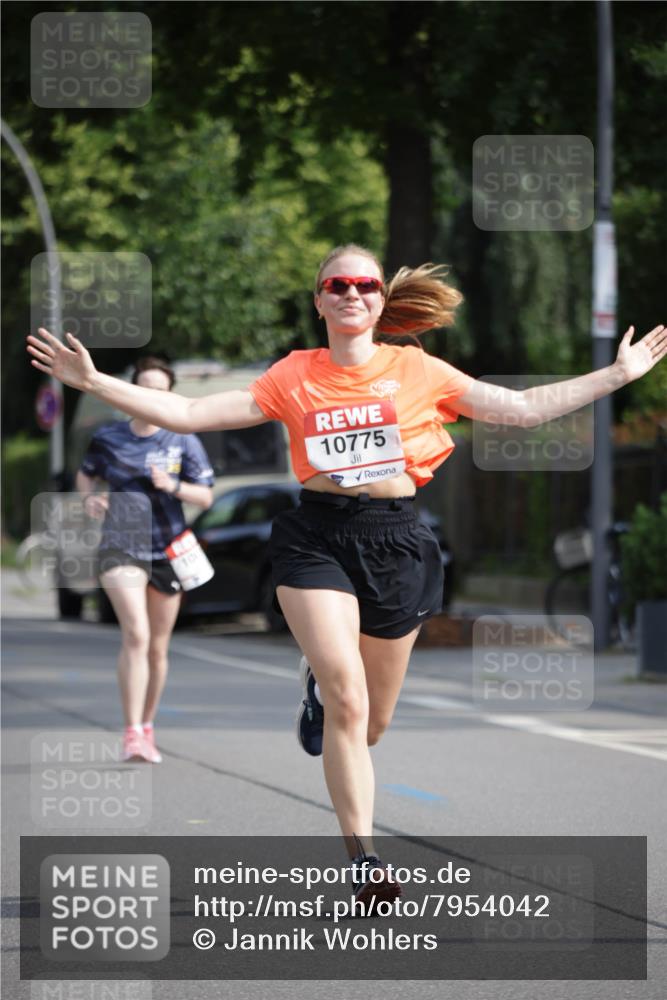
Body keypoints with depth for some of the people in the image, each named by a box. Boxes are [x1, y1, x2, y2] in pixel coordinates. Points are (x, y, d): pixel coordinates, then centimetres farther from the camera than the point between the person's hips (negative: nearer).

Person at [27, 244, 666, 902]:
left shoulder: (418, 371, 5)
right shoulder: (294, 377, 4)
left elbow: (524, 409, 7)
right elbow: (188, 415, 1)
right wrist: (94, 381, -5)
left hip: (395, 539, 1)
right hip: (316, 540, -1)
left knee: (369, 724, 10)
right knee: (347, 704, -17)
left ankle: (320, 681, 46)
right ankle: (363, 856, -7)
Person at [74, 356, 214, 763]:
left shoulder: (184, 442, 2)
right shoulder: (108, 438, 3)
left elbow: (206, 497, 1)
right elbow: (86, 474, 21)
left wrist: (172, 486, -18)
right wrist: (90, 497, -1)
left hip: (168, 550, 2)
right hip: (121, 546, -2)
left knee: (158, 647, 10)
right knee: (136, 635, -20)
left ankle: (147, 728, 28)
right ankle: (132, 733, -22)